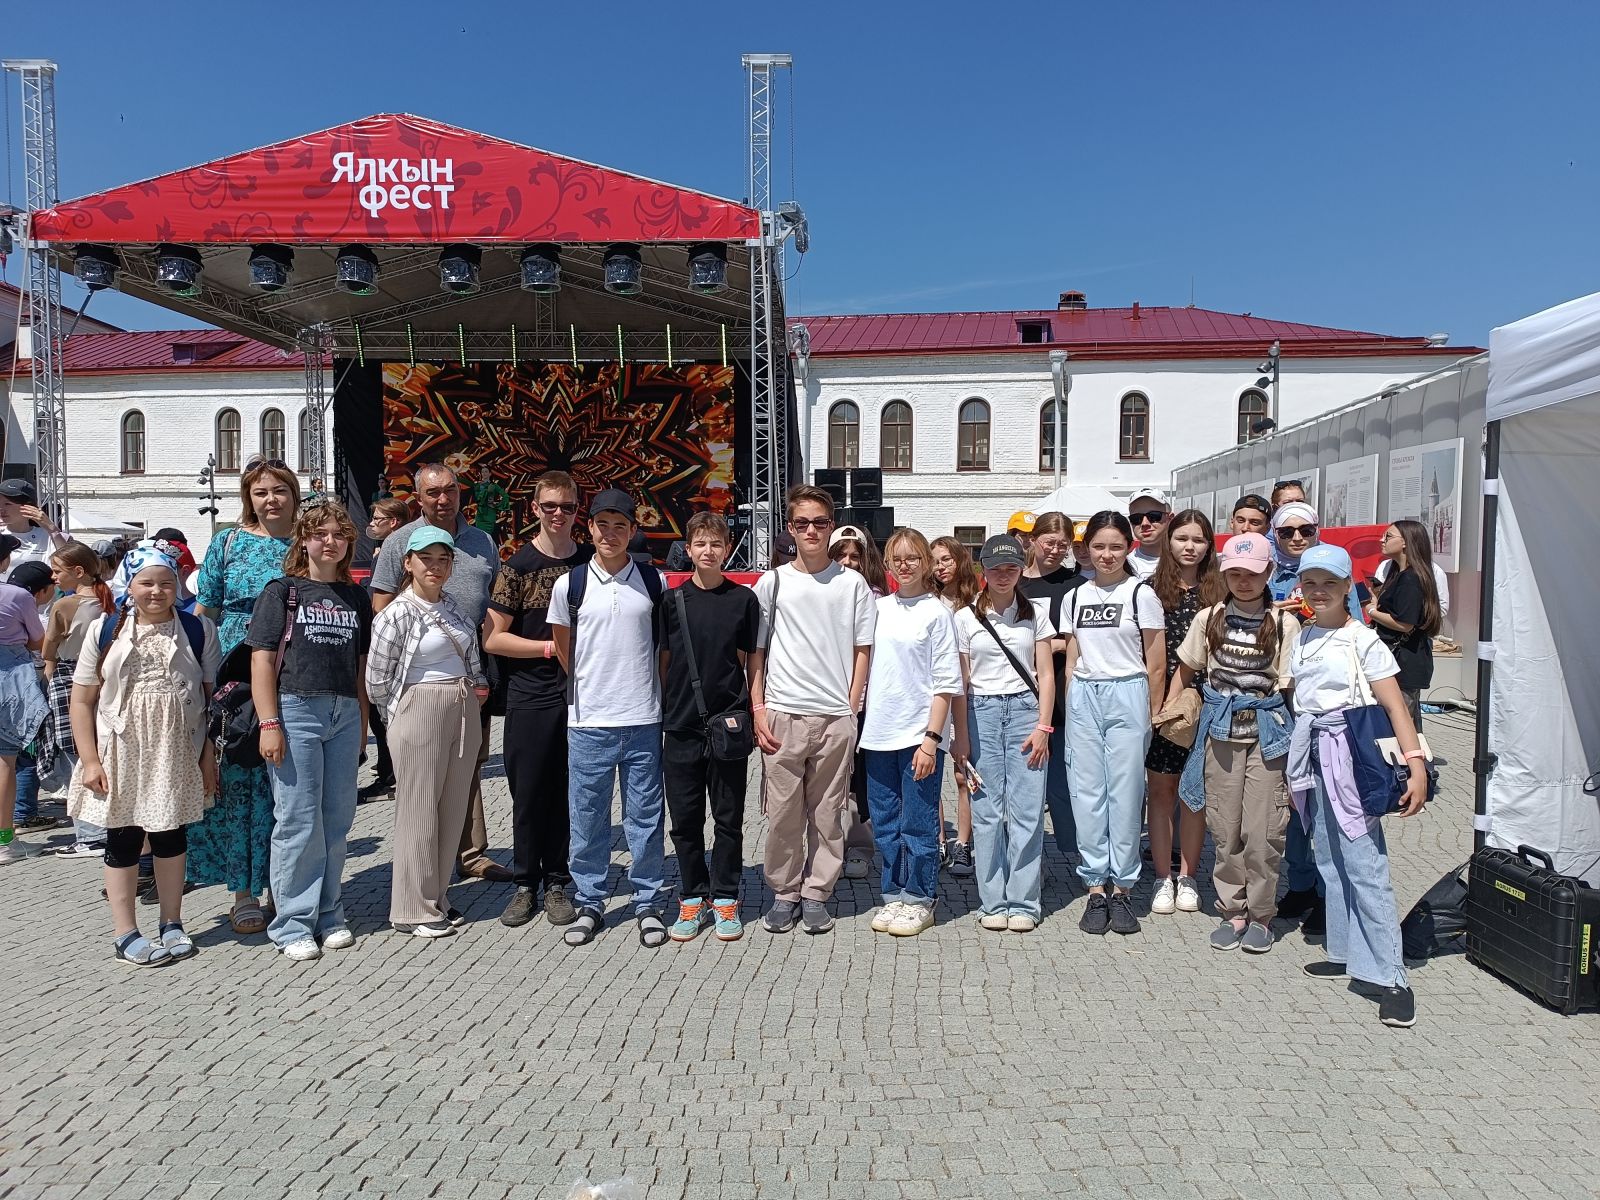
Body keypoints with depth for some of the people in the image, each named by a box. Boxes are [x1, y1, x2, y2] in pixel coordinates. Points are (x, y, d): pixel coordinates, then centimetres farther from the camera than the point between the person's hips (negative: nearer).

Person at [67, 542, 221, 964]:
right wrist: (90, 760, -7)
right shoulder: (105, 630, -1)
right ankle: (124, 933, 18)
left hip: (178, 755, 1)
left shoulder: (198, 630, 0)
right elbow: (82, 701, 0)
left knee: (171, 836, 11)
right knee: (124, 841, 7)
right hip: (121, 756, -1)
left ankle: (172, 923, 26)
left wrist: (209, 756, -3)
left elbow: (213, 696, 0)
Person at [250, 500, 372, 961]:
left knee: (337, 819, 9)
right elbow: (262, 660, -4)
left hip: (344, 714, 4)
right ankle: (293, 924, 11)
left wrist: (362, 723, 12)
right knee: (298, 821, -1)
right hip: (296, 710, -4)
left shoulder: (356, 596, 13)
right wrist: (269, 724, -12)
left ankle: (329, 916, 21)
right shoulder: (282, 591, 1)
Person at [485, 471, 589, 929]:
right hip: (530, 698, -2)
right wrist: (551, 647, -10)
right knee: (528, 794, 4)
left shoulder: (591, 562, 8)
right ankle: (525, 884, 19)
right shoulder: (518, 566, -2)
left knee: (567, 793, 7)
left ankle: (557, 883, 20)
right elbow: (493, 638, -4)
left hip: (579, 697, 2)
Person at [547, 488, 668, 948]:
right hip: (588, 722, 0)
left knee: (645, 816, 7)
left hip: (643, 721, 0)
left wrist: (657, 692, 8)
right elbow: (563, 650, 12)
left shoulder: (654, 582, 3)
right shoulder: (569, 584, 1)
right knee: (587, 818, 8)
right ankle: (589, 904, 23)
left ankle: (647, 904, 20)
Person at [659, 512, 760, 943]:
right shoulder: (672, 600, 4)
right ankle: (692, 899, 21)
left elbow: (751, 662, 5)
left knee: (728, 819, 7)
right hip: (681, 728, 1)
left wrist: (753, 714, 0)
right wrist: (661, 717, 5)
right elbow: (664, 661, 8)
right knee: (685, 820, 8)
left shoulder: (743, 599, 2)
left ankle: (725, 899, 20)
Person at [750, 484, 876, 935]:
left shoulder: (852, 583, 5)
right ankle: (784, 893, 19)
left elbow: (862, 651, 7)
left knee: (827, 813, 7)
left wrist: (853, 709, -1)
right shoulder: (772, 583, 5)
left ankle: (816, 894, 19)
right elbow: (756, 652, 7)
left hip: (836, 717, 0)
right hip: (782, 715, 0)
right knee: (782, 812, 4)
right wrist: (758, 711, -1)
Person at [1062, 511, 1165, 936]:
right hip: (1083, 697, 4)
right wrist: (1071, 711, 8)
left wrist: (1152, 715, -1)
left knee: (1125, 793, 0)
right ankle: (1095, 888, 11)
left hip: (1127, 695, -4)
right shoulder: (1077, 596, 10)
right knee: (1087, 793, 3)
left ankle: (1121, 889, 11)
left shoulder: (1141, 593, -2)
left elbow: (1156, 664, 0)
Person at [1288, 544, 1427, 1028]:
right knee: (1330, 861, 12)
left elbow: (1394, 706, -13)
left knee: (1364, 865, -9)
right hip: (1312, 755, 6)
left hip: (1349, 754, -6)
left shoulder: (1362, 640, -7)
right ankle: (1346, 953, 23)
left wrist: (1416, 765, -22)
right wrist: (1297, 769, 14)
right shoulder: (1301, 640, 11)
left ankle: (1390, 977, -5)